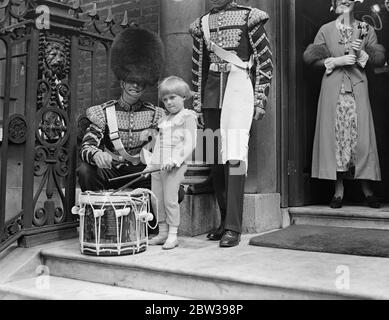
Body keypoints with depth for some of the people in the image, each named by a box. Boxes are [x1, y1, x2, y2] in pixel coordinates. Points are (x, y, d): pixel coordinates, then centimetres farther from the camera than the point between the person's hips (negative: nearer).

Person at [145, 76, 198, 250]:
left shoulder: (187, 117, -2)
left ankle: (173, 235, 0)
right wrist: (151, 164, 17)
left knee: (170, 199, -9)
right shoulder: (164, 120, 21)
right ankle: (162, 233, 18)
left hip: (175, 166, -7)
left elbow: (190, 144, -11)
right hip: (157, 166, 7)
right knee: (156, 200, 7)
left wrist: (175, 160, -21)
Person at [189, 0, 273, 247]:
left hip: (239, 87, -5)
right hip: (212, 91, 5)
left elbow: (265, 61, 2)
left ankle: (234, 228, -12)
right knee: (215, 160, 4)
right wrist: (198, 105, 15)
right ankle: (225, 221, 15)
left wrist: (260, 100, -5)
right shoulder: (202, 24, 17)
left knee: (234, 156, -14)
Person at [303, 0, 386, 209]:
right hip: (333, 88, -1)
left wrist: (361, 54, -8)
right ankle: (339, 190, 1)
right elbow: (311, 57, 4)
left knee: (361, 135, -5)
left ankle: (366, 188, 3)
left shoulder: (366, 30, 13)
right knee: (335, 135, -4)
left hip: (358, 86, 1)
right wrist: (336, 61, -7)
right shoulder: (326, 30, 10)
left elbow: (379, 59, 10)